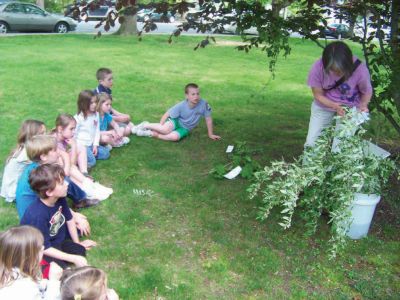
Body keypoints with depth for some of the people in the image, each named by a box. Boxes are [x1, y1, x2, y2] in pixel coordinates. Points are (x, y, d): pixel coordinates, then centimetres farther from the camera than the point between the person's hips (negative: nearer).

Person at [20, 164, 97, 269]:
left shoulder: (60, 199, -14)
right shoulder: (38, 215, -34)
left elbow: (69, 219, 5)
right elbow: (44, 248, -27)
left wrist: (77, 243, 13)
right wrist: (74, 258, -25)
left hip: (56, 240, 7)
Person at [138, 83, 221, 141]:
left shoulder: (204, 104, -23)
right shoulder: (181, 106, -22)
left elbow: (208, 119, -12)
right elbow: (166, 115, -12)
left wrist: (210, 134, -5)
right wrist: (160, 127, -19)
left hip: (184, 128, 1)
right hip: (176, 121, -1)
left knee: (175, 137, -33)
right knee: (166, 129, -34)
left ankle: (153, 134, -13)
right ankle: (145, 125, -5)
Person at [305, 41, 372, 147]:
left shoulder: (360, 69, -29)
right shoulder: (318, 68, -28)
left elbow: (366, 92, -9)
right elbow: (318, 95, -13)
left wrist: (363, 105, -29)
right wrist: (335, 106, -28)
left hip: (350, 108, -1)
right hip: (324, 106, 1)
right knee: (311, 144, -1)